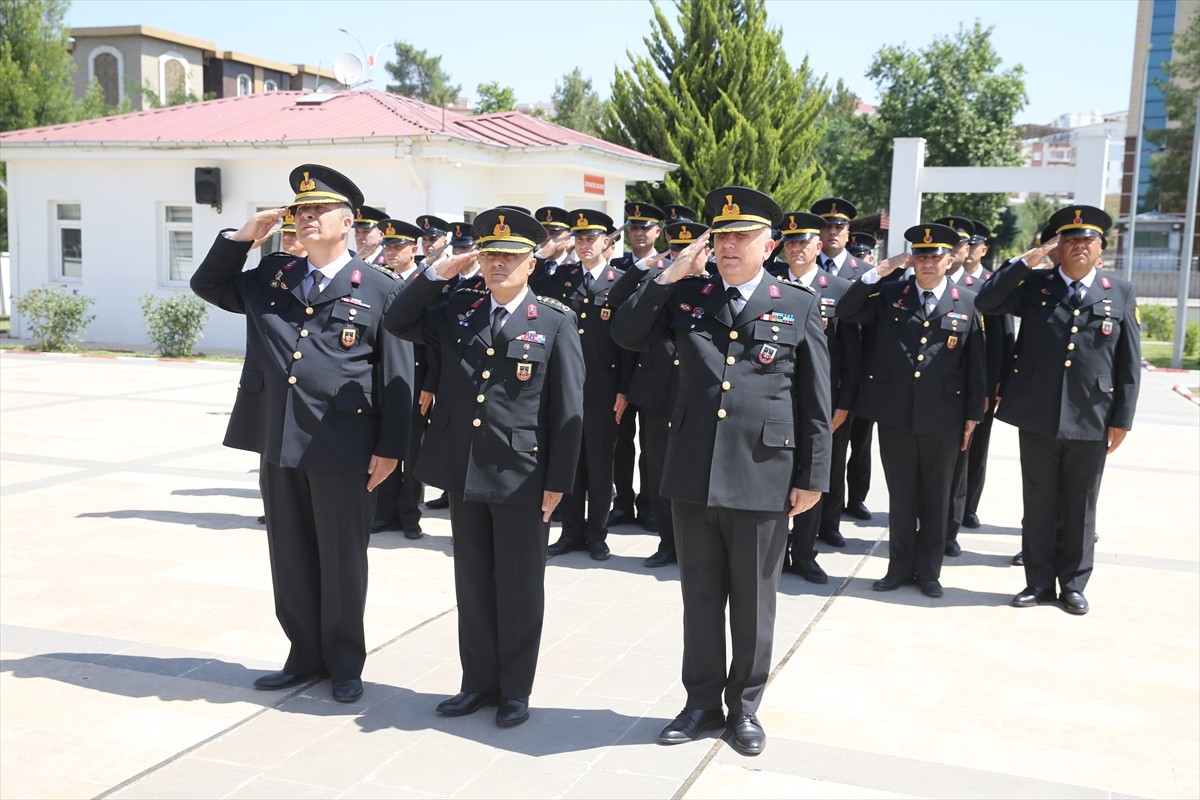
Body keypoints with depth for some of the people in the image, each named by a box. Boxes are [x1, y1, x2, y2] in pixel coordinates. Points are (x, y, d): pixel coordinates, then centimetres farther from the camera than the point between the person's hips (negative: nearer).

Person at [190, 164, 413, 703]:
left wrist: (390, 448, -9)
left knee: (342, 562, 7)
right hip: (278, 443, 5)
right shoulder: (271, 278, 12)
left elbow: (396, 376, -5)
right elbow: (207, 285, 20)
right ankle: (305, 656, 30)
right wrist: (243, 236, 6)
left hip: (343, 450, -5)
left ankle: (345, 664, 24)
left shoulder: (380, 290, -3)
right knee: (290, 559, 14)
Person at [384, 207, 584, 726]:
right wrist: (437, 274, 1)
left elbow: (568, 410, -7)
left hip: (521, 477, -4)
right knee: (472, 583, 14)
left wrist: (558, 483, -9)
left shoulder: (555, 322, -5)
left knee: (519, 587, 7)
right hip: (463, 471, 5)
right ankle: (479, 682, 28)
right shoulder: (457, 310, 9)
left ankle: (515, 689, 22)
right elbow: (398, 323, 13)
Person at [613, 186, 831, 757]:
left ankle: (744, 706, 29)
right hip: (692, 474, 2)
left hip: (763, 478, -2)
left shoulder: (799, 306, 1)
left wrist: (812, 476, -2)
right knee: (700, 597, 14)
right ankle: (702, 703, 29)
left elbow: (815, 401, 1)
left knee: (753, 602, 11)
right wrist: (667, 277, -5)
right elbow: (626, 336, 3)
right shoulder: (687, 296, 7)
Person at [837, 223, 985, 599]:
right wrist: (876, 274, -10)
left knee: (935, 497, 9)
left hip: (942, 416, -1)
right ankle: (900, 567, 22)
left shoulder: (967, 303, 2)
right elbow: (845, 313, -3)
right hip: (894, 412, 1)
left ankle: (929, 570, 22)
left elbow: (975, 363, 3)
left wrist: (973, 413, 2)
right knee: (900, 495, 10)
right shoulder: (889, 295, 4)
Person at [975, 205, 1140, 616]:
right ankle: (1039, 581, 22)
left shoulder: (1121, 293, 4)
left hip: (1091, 422, 0)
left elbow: (1129, 363, 3)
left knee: (1079, 507, 10)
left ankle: (1073, 585, 23)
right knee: (1039, 504, 9)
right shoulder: (1035, 284, 3)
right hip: (1037, 416, 0)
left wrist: (1122, 419, -1)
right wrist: (1027, 261, -12)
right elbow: (986, 302, -10)